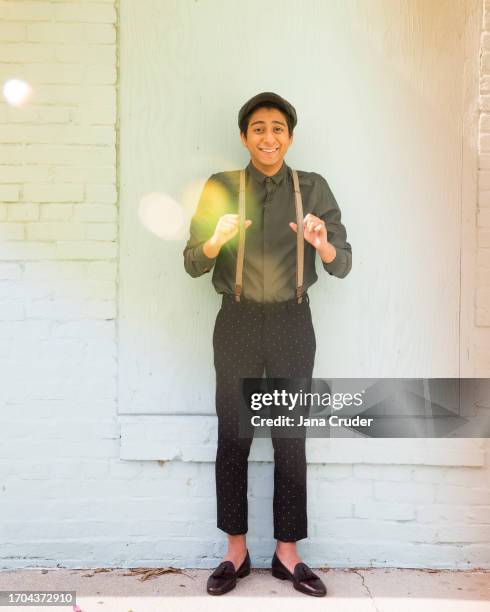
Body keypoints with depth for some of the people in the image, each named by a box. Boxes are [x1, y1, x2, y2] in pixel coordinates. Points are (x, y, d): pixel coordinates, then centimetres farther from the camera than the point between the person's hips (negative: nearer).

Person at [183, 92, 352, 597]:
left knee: (291, 440, 6)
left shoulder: (313, 189, 2)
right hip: (237, 322, 0)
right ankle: (236, 552, 23)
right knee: (233, 438, 6)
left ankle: (287, 554, 22)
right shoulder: (220, 188, 1)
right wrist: (217, 239, -24)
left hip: (292, 323, 1)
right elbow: (193, 264, -2)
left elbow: (342, 266, -2)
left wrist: (322, 243, -24)